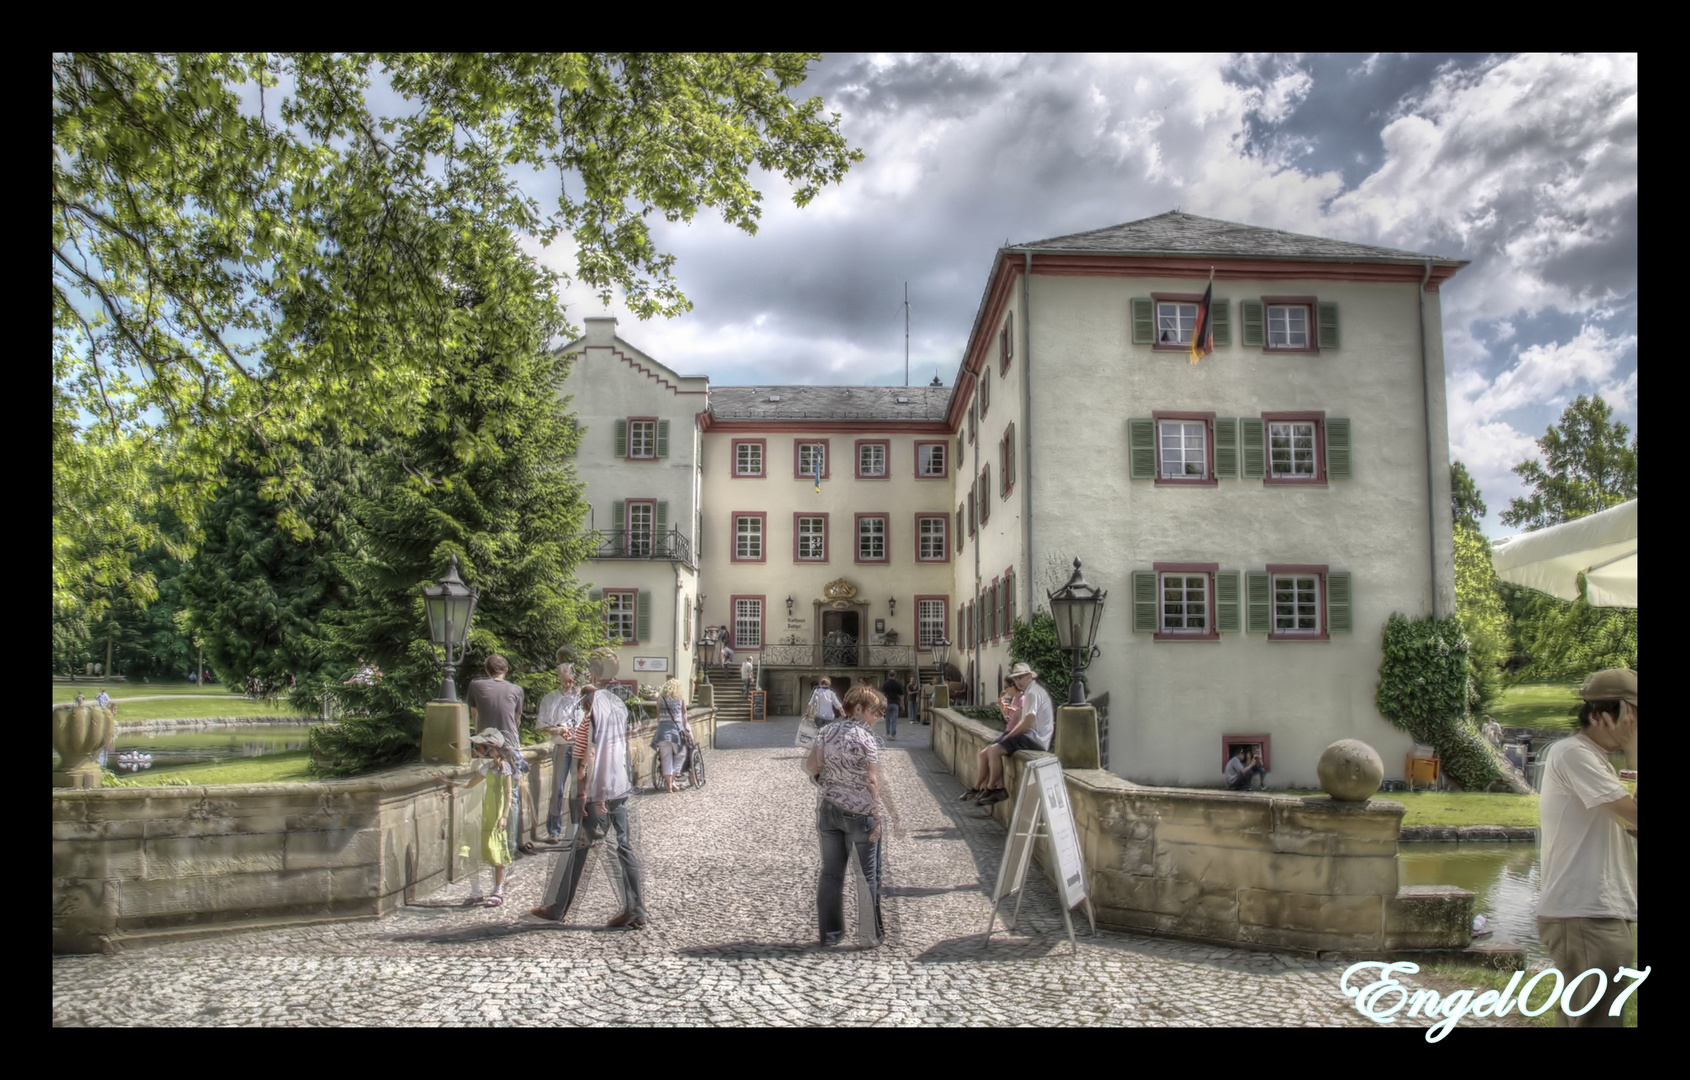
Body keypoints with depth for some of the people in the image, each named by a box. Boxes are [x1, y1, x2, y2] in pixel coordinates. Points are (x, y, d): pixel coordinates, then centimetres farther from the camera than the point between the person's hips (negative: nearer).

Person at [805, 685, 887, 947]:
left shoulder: (827, 731, 2)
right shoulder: (866, 739, -14)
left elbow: (810, 765, 3)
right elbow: (872, 781, -17)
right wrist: (876, 815, -13)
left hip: (827, 808, 5)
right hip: (859, 812, -5)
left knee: (831, 872, 12)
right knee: (868, 875, 9)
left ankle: (830, 931, 18)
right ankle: (872, 933, 17)